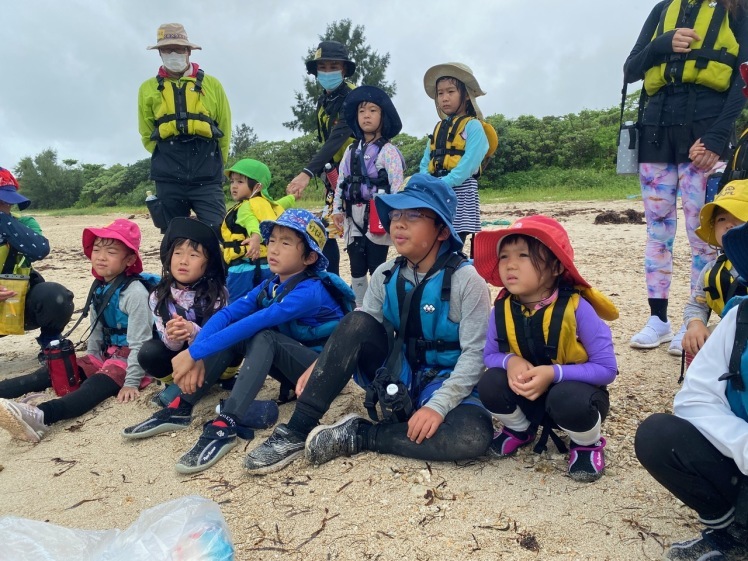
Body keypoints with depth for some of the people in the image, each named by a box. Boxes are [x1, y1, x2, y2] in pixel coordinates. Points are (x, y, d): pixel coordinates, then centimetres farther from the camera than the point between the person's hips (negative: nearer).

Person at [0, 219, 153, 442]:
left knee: (96, 385, -32)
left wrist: (131, 382, -19)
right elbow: (96, 330, 18)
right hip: (106, 353, 9)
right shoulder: (99, 288, 9)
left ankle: (41, 415, -55)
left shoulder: (134, 291, -18)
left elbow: (139, 341, -19)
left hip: (129, 357, -9)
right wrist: (90, 359, 15)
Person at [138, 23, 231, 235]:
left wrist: (212, 163, 10)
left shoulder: (211, 84, 9)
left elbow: (224, 130, 11)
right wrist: (167, 159, 8)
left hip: (207, 178, -1)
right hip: (169, 179, 2)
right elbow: (147, 135, 15)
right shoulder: (148, 88, 12)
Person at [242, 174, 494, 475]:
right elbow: (357, 333, -2)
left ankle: (358, 436, -20)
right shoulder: (386, 275, -3)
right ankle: (297, 431, -20)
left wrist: (438, 405, -28)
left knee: (475, 435, -35)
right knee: (357, 322, -24)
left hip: (444, 384, -2)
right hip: (397, 377, 3)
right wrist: (321, 366, -20)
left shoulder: (465, 280, -16)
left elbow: (475, 353, -18)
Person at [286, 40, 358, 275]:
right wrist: (323, 172, 5)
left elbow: (338, 137, -28)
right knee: (326, 233, 8)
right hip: (334, 174, 8)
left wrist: (308, 172, -37)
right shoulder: (322, 101, 11)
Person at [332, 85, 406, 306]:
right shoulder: (351, 150, 13)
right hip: (354, 215, 6)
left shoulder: (388, 150, -5)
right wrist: (337, 209, 8)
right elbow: (341, 180, 14)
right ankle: (359, 307, 24)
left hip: (377, 215, -6)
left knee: (377, 267, -1)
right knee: (356, 267, 11)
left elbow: (397, 183, -10)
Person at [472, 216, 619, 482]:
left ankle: (588, 444, 1)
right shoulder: (501, 310, -14)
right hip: (528, 394, 4)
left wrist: (554, 373, -33)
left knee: (568, 400, -37)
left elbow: (606, 368, -20)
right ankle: (520, 429, 11)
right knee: (490, 384, -24)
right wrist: (511, 361, -25)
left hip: (574, 391, -3)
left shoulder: (576, 308, -25)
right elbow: (489, 354, -1)